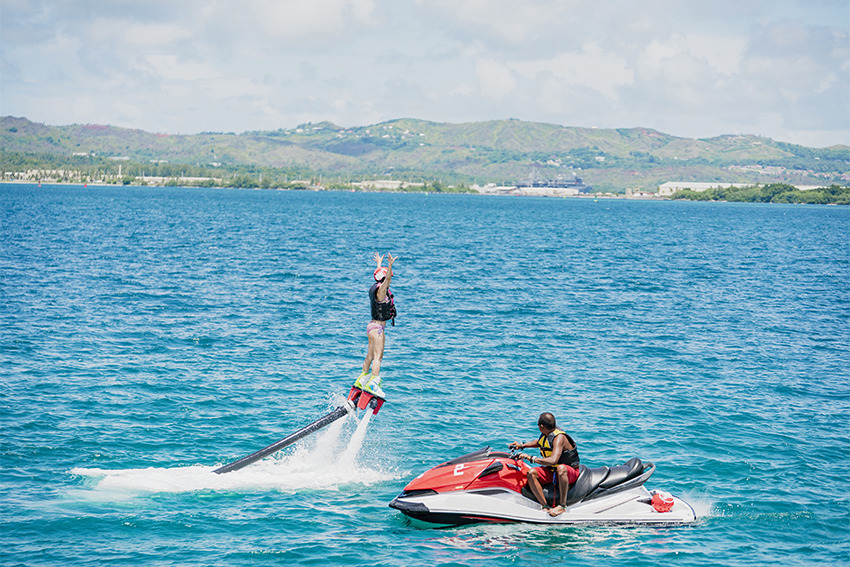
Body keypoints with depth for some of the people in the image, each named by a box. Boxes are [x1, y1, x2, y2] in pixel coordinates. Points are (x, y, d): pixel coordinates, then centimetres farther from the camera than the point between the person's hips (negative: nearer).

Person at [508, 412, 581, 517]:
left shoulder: (559, 438, -24)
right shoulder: (546, 435, 2)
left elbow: (553, 460, -37)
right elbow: (539, 442, 29)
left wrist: (531, 458, -33)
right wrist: (522, 445, 18)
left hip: (571, 472, -8)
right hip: (552, 472, 8)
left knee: (561, 468, -44)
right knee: (531, 473, -18)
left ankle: (562, 505, -37)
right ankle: (545, 507, -26)